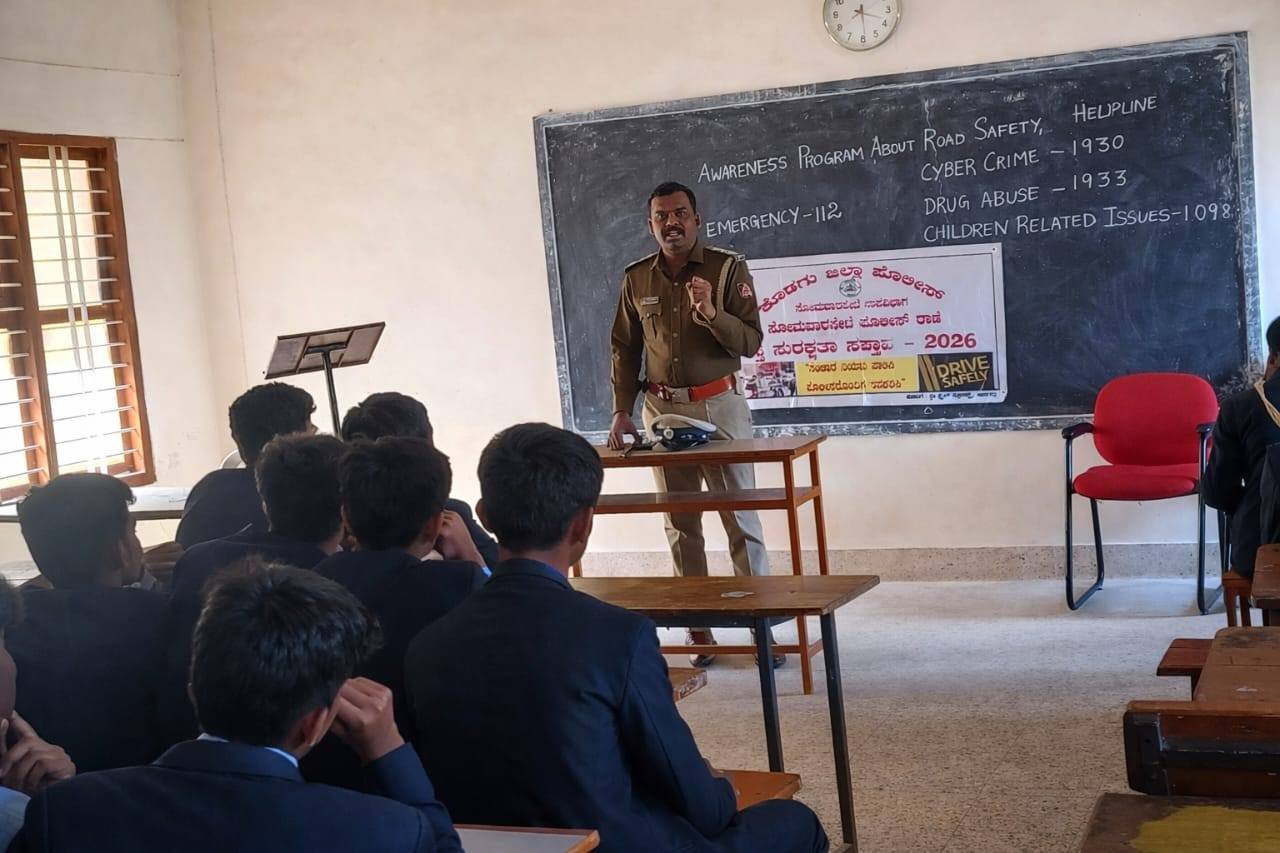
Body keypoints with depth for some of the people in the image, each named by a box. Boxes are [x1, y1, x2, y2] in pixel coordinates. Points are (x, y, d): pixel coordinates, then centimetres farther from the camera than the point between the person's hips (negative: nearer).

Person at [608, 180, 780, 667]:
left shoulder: (727, 268, -3)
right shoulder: (636, 279, 7)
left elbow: (751, 342, -7)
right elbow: (624, 350, 11)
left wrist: (712, 314, -23)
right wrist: (621, 411, 3)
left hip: (719, 405, -3)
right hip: (662, 409, 3)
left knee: (741, 518, -2)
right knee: (680, 525, 6)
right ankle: (698, 629, 14)